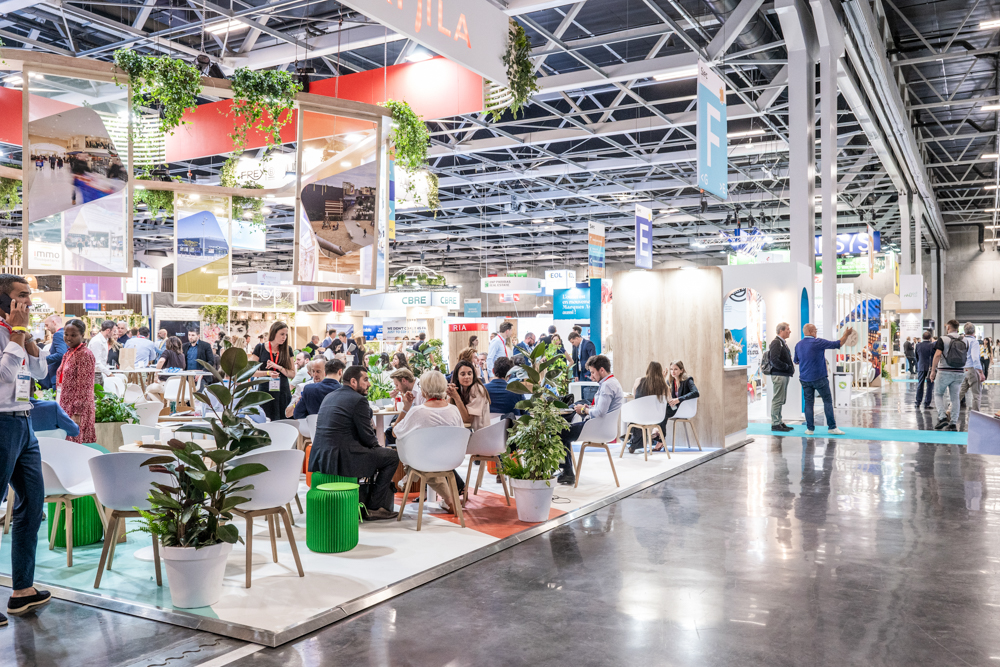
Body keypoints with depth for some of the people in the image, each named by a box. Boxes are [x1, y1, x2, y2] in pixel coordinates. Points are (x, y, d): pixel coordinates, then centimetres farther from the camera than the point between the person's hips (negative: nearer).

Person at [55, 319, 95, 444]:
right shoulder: (68, 354, 16)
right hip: (64, 408, 8)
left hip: (76, 410, -8)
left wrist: (77, 414, -19)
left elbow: (84, 387, -16)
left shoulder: (85, 354, -11)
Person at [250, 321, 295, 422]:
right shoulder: (260, 348, 2)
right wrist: (267, 373, -15)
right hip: (265, 392, -2)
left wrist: (278, 367, -12)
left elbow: (292, 374, 4)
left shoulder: (287, 349, 7)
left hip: (283, 392, 2)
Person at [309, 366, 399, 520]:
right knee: (391, 457, 2)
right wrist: (377, 444, 12)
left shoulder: (329, 396, 17)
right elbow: (368, 438, -9)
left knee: (373, 453, 30)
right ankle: (374, 508, 6)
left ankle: (364, 502, 32)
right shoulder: (358, 399, -10)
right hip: (341, 459, -9)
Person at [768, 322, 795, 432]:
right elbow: (774, 360, -23)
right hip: (779, 375, -10)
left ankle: (779, 422, 21)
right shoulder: (776, 342, -13)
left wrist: (790, 367, 10)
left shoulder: (783, 343, 18)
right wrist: (787, 367, -16)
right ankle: (775, 424, -4)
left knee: (780, 400, 14)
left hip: (785, 375, 10)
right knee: (777, 400, -7)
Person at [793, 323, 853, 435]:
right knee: (828, 401, 4)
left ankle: (810, 428, 6)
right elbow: (838, 344, -6)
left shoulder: (798, 345, 5)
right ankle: (832, 427, 4)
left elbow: (796, 361, 18)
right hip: (819, 378, -5)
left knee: (809, 403, 7)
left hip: (805, 379, 5)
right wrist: (846, 334, 9)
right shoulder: (818, 342, -12)